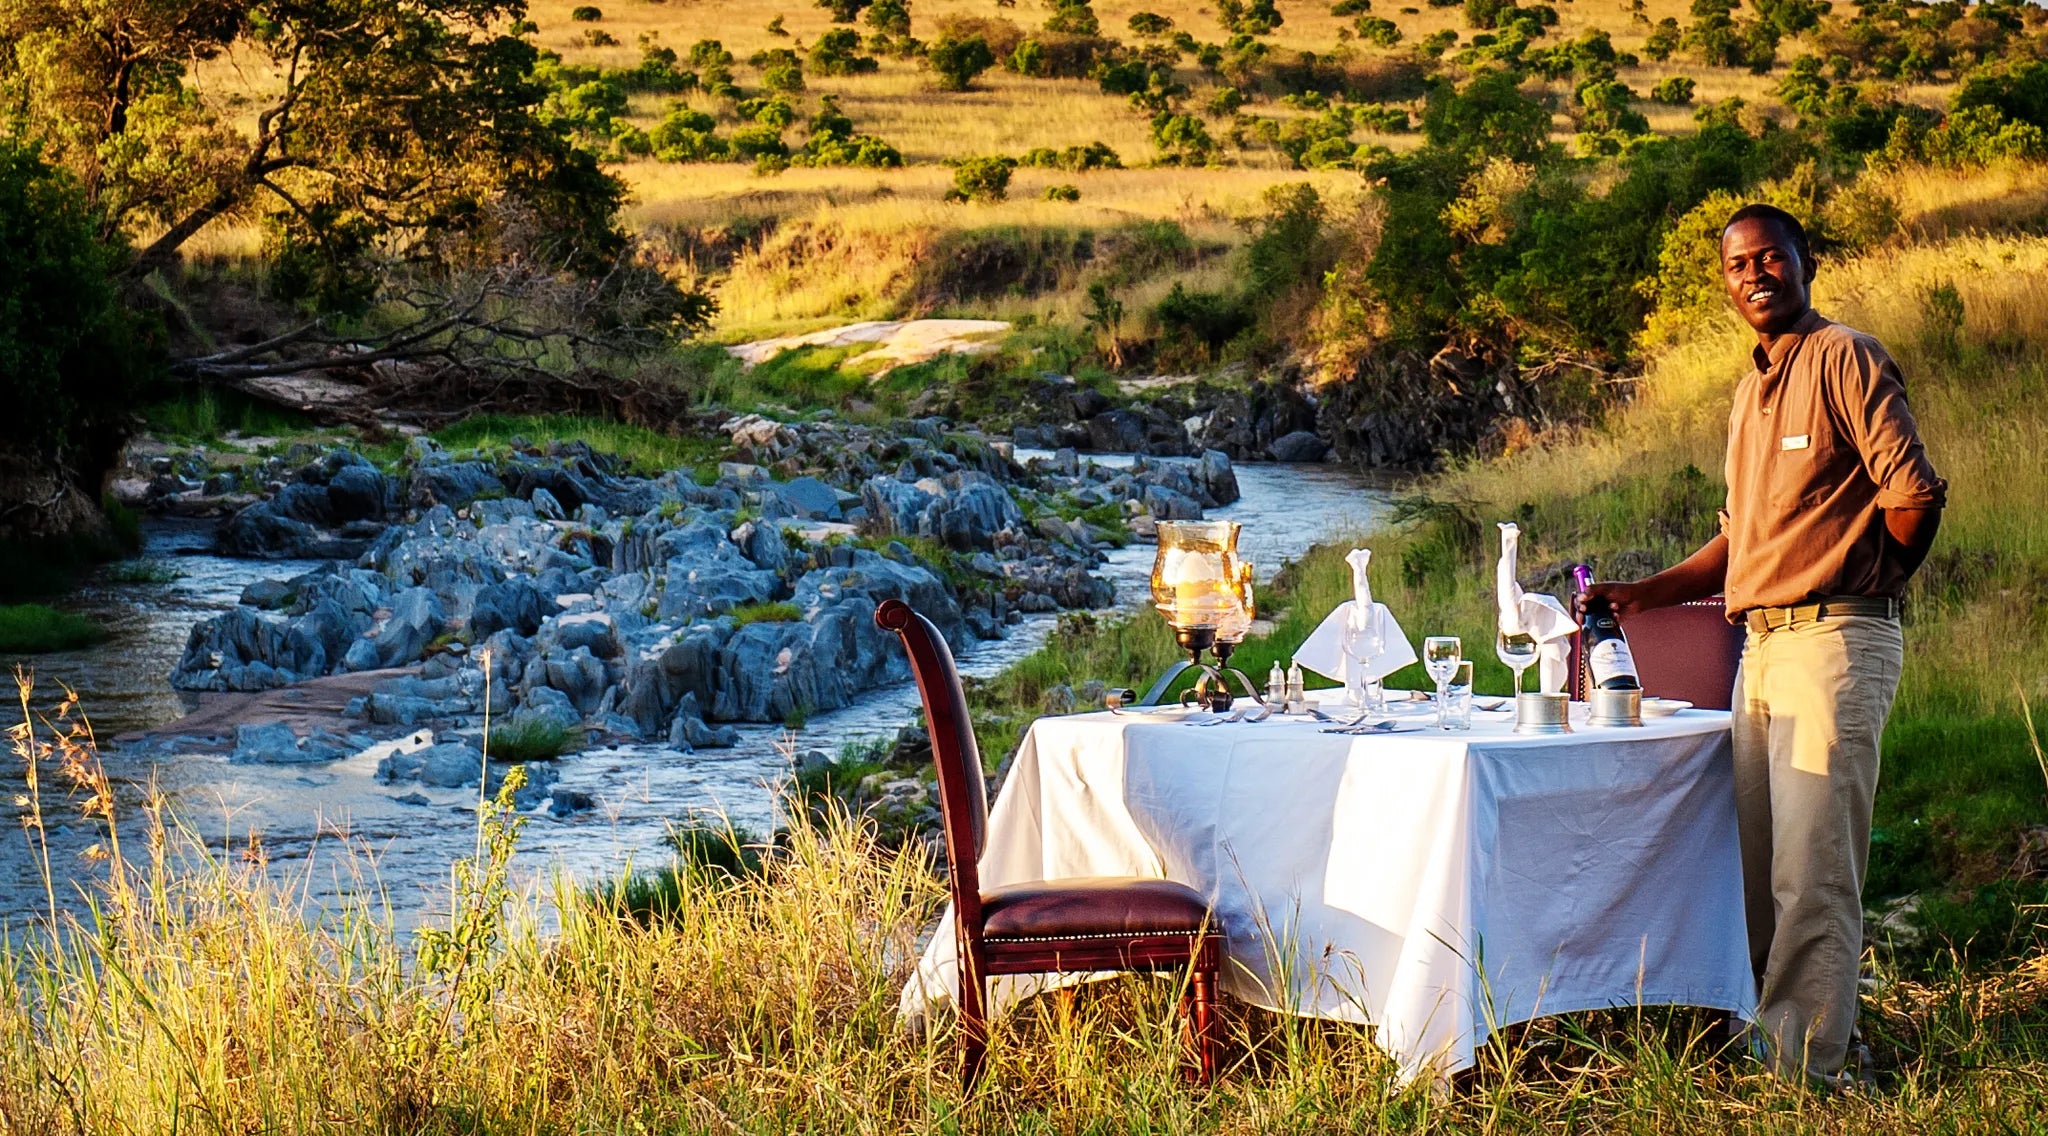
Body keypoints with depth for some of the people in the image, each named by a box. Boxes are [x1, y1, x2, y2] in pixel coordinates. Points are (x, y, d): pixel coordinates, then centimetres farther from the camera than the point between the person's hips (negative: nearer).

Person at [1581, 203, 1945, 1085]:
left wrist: (1865, 583, 2)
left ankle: (1802, 1067, -5)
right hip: (1761, 646, 9)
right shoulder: (1754, 388, 20)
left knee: (1812, 878, -8)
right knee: (1755, 870, 12)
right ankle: (1763, 1039, 21)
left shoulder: (1844, 360, -7)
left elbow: (1914, 494, -13)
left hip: (1833, 641, -9)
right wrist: (1646, 594, 14)